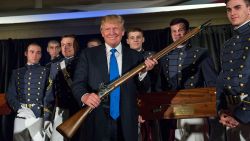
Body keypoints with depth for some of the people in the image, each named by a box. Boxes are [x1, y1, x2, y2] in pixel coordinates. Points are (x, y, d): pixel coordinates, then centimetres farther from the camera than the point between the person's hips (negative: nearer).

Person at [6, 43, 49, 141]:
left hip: (38, 117, -2)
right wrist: (19, 109, -9)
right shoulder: (16, 72, 14)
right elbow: (10, 95, 9)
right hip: (20, 117, 3)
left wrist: (35, 111, -12)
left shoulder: (45, 72, 4)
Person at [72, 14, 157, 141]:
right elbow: (77, 83, -4)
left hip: (126, 124, 1)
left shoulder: (135, 56, 4)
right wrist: (84, 96, -25)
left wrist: (143, 72, -17)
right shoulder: (88, 55, 2)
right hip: (96, 123, -1)